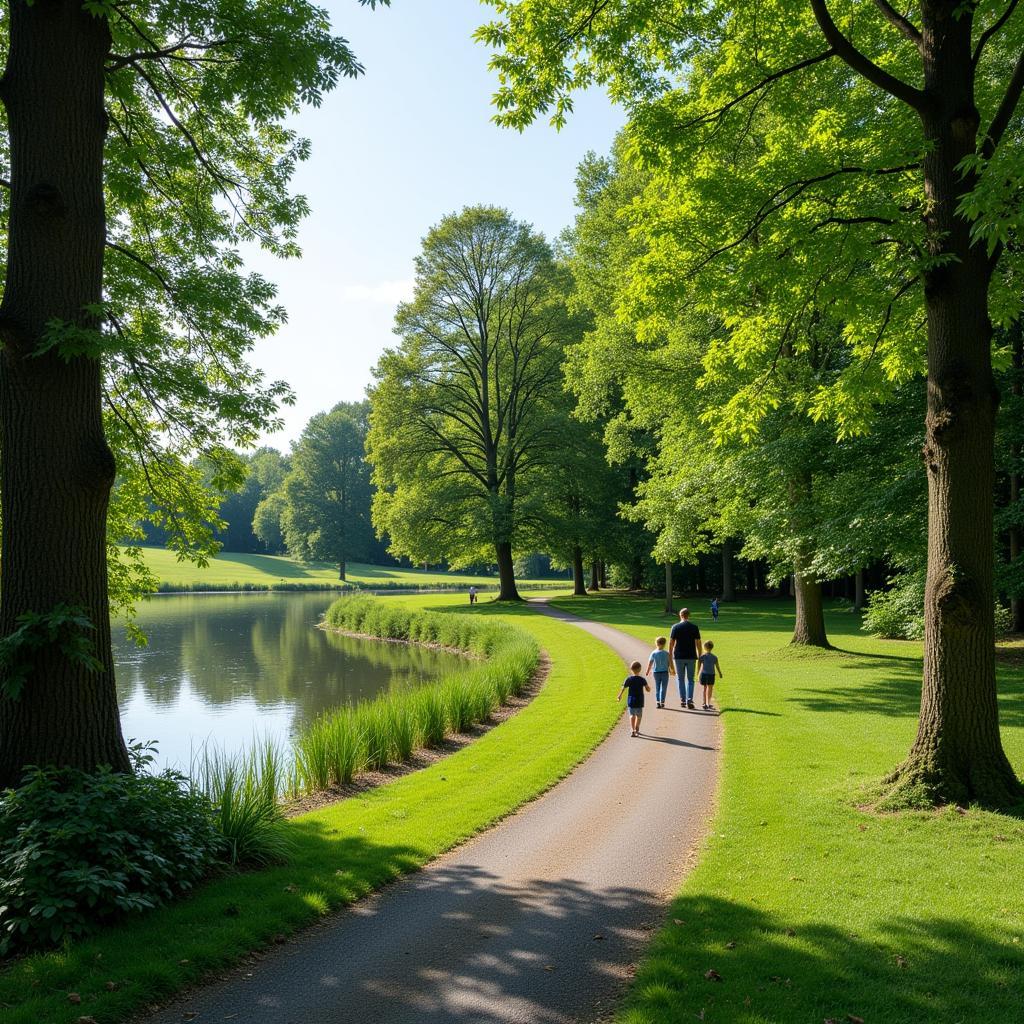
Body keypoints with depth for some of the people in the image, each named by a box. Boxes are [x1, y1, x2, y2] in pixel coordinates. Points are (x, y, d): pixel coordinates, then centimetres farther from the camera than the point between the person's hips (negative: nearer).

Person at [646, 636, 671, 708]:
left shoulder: (653, 653, -3)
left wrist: (648, 671, 17)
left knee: (657, 688, 12)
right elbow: (669, 663, 0)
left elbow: (650, 663, 4)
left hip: (656, 672, 2)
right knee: (663, 688, 6)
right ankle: (662, 702, 5)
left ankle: (657, 701, 2)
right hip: (664, 672, -2)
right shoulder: (666, 653, -7)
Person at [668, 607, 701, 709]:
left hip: (679, 657, -1)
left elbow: (671, 643, -3)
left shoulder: (675, 627, -2)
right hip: (691, 657, 1)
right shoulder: (694, 627, 0)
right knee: (690, 680, 7)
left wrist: (670, 657, 4)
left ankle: (682, 700, 10)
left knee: (680, 679, 10)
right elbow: (698, 643, 0)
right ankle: (689, 700, -6)